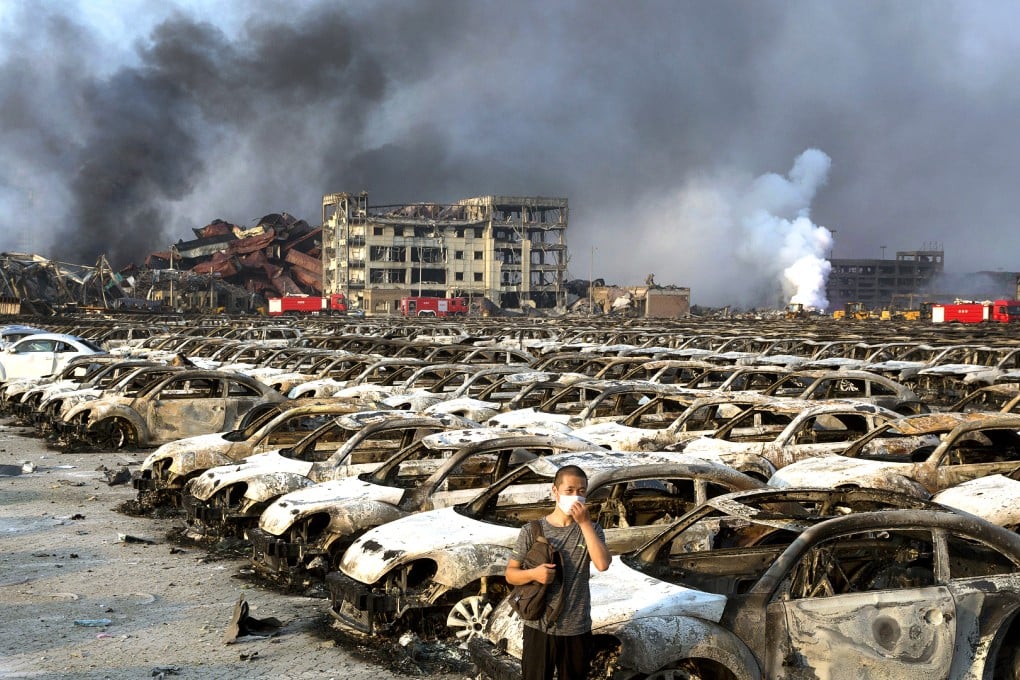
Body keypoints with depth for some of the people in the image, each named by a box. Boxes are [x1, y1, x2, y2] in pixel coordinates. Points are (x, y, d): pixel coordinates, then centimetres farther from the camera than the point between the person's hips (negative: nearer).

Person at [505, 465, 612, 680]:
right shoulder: (532, 531, -5)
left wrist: (585, 523, -18)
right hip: (539, 627, -1)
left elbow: (603, 564, -18)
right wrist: (533, 574, -22)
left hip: (577, 629, 1)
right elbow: (510, 574, -1)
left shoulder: (591, 529, 0)